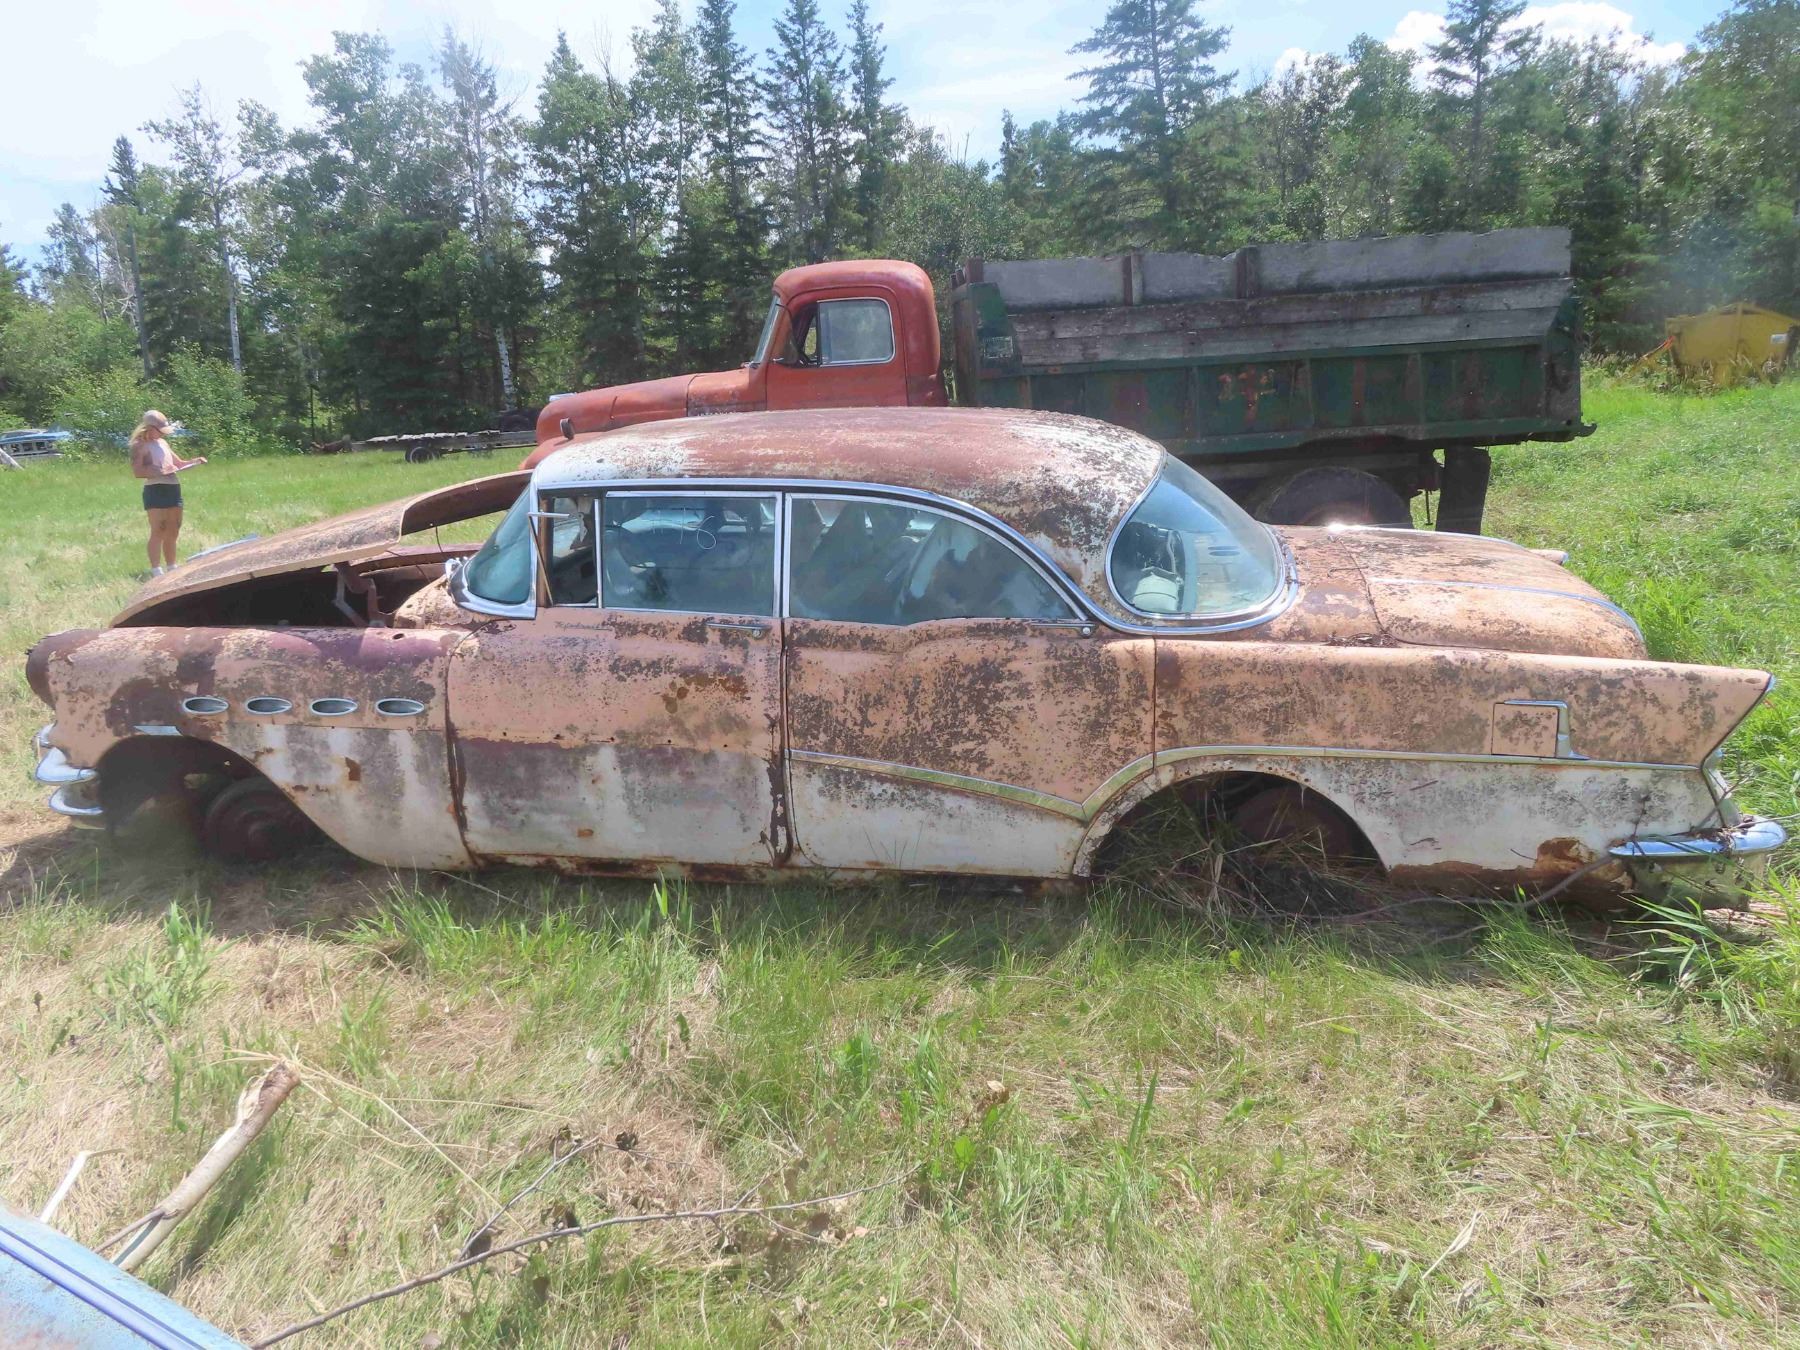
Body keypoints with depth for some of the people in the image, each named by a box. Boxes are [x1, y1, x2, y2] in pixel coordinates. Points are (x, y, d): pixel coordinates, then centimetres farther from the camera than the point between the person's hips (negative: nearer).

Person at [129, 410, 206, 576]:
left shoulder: (162, 443, 20)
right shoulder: (140, 445, -4)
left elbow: (178, 463, 29)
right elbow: (137, 471, -14)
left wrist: (195, 461, 11)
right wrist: (159, 471, -25)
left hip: (173, 488, 8)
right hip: (155, 490, -8)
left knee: (172, 532, 12)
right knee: (158, 531, -13)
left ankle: (172, 568, 19)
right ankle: (156, 572, -15)